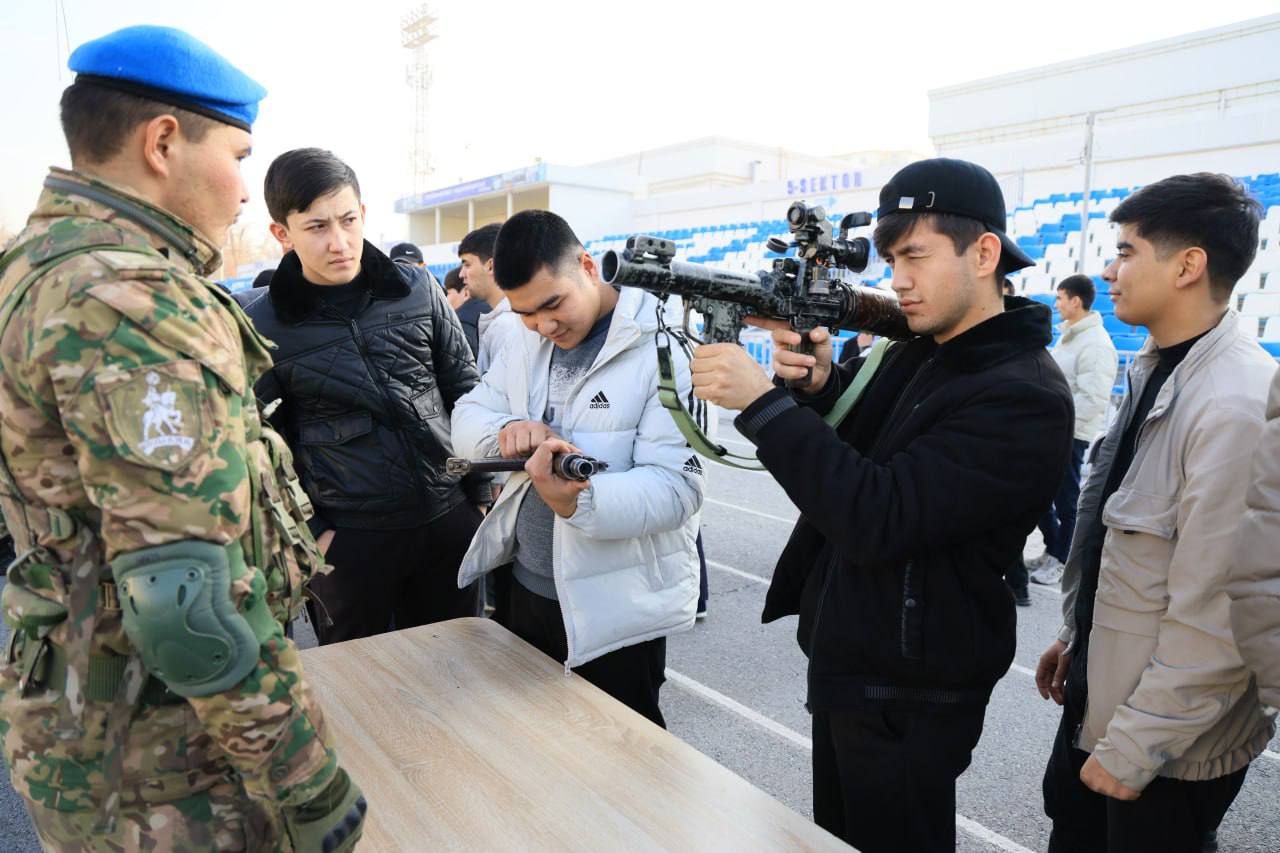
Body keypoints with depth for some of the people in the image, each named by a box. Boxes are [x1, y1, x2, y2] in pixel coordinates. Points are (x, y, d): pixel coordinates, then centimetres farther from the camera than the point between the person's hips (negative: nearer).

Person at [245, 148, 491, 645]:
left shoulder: (417, 292, -1)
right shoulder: (265, 328, -7)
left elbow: (465, 392, 5)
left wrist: (482, 493, 5)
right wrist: (309, 533, -4)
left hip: (449, 520, 2)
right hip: (348, 538, -2)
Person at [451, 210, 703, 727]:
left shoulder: (668, 349, -18)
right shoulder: (529, 345, 5)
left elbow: (677, 486, -25)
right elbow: (466, 418, 7)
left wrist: (577, 501, -43)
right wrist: (505, 430, -17)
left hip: (615, 607, -6)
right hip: (525, 586, 7)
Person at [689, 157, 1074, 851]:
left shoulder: (1023, 397, -21)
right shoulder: (912, 351, 6)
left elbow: (879, 521, -29)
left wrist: (762, 402, -30)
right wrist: (814, 384, -17)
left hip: (907, 697, -8)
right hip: (840, 658, 8)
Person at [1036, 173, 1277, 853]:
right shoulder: (1155, 368, 3)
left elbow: (1214, 618, -26)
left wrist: (1134, 747, -19)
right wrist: (1075, 633, 15)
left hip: (1173, 741, -8)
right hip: (1099, 690, 8)